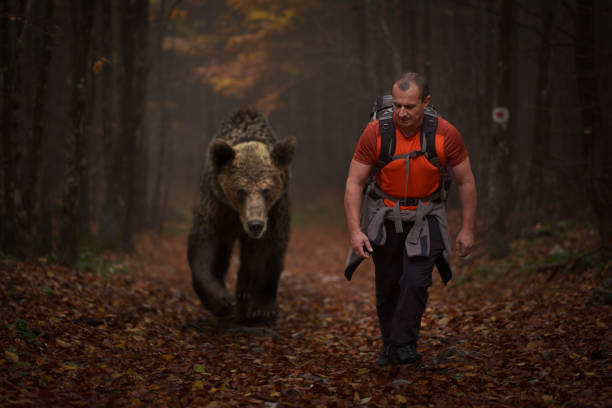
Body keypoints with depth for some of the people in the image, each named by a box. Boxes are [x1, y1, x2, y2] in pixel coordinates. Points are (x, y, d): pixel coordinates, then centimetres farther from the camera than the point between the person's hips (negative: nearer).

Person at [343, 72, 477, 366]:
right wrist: (355, 230, -20)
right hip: (385, 217, 1)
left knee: (416, 282, -15)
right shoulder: (375, 133, -19)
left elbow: (466, 182, -5)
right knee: (387, 286, 8)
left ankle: (403, 346, -3)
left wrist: (467, 229, -4)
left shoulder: (445, 134, -18)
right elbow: (354, 183, -12)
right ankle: (389, 345, 26)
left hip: (425, 217, 0)